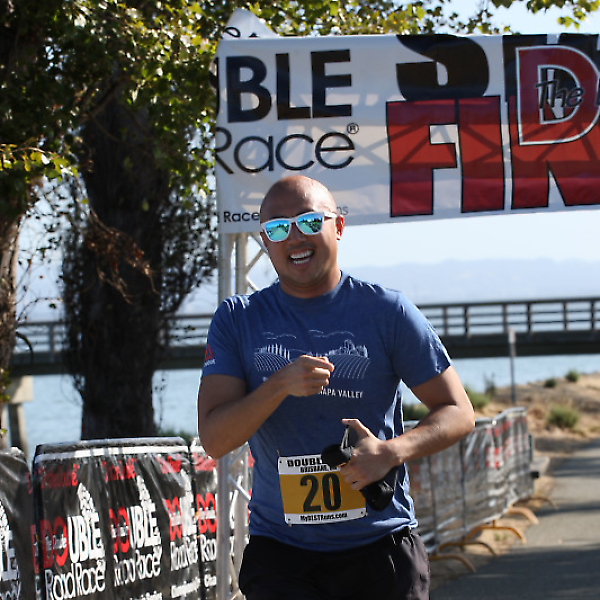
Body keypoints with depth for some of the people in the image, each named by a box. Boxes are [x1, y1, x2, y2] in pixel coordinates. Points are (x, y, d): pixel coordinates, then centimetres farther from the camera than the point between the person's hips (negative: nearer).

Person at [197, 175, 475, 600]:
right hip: (279, 551, 0)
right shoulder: (238, 320, 5)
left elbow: (458, 413, 3)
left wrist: (391, 452, -16)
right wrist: (279, 385, -20)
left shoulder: (386, 311, 2)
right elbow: (214, 440, -3)